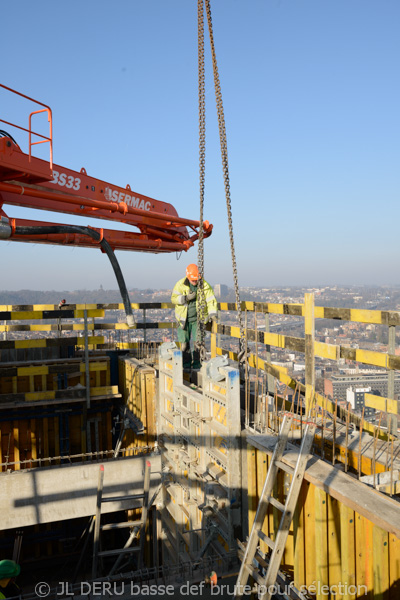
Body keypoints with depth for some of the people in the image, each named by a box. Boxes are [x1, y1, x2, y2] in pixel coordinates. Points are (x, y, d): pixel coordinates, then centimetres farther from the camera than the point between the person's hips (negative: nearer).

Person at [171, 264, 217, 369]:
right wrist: (186, 298, -20)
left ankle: (196, 365, 4)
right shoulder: (180, 284, -4)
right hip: (184, 319, 1)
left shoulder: (205, 285, -6)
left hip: (197, 319, -1)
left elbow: (211, 300, -8)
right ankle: (186, 365, 16)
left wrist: (212, 314, -23)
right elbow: (173, 298, -5)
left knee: (196, 342, -6)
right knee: (184, 343, 3)